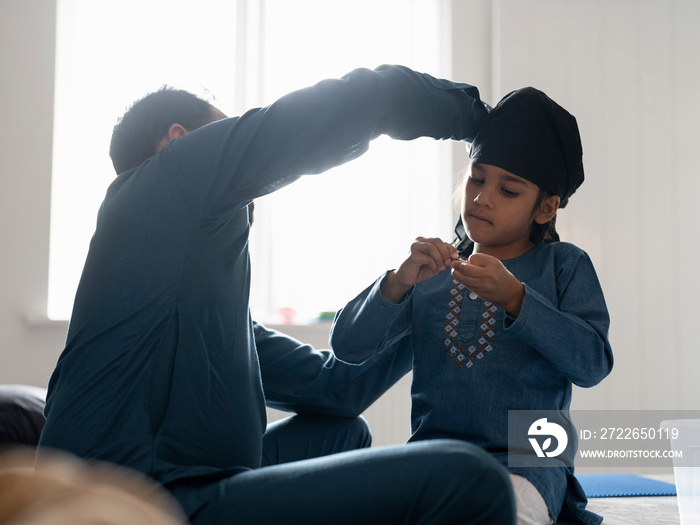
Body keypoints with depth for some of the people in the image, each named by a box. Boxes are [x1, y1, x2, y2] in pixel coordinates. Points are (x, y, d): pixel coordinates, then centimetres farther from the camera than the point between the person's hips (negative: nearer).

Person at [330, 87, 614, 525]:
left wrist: (515, 299, -19)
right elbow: (349, 348, 5)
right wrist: (398, 283, -12)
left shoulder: (564, 265, 8)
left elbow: (593, 363, -8)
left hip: (523, 460, -3)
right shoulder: (430, 272, 16)